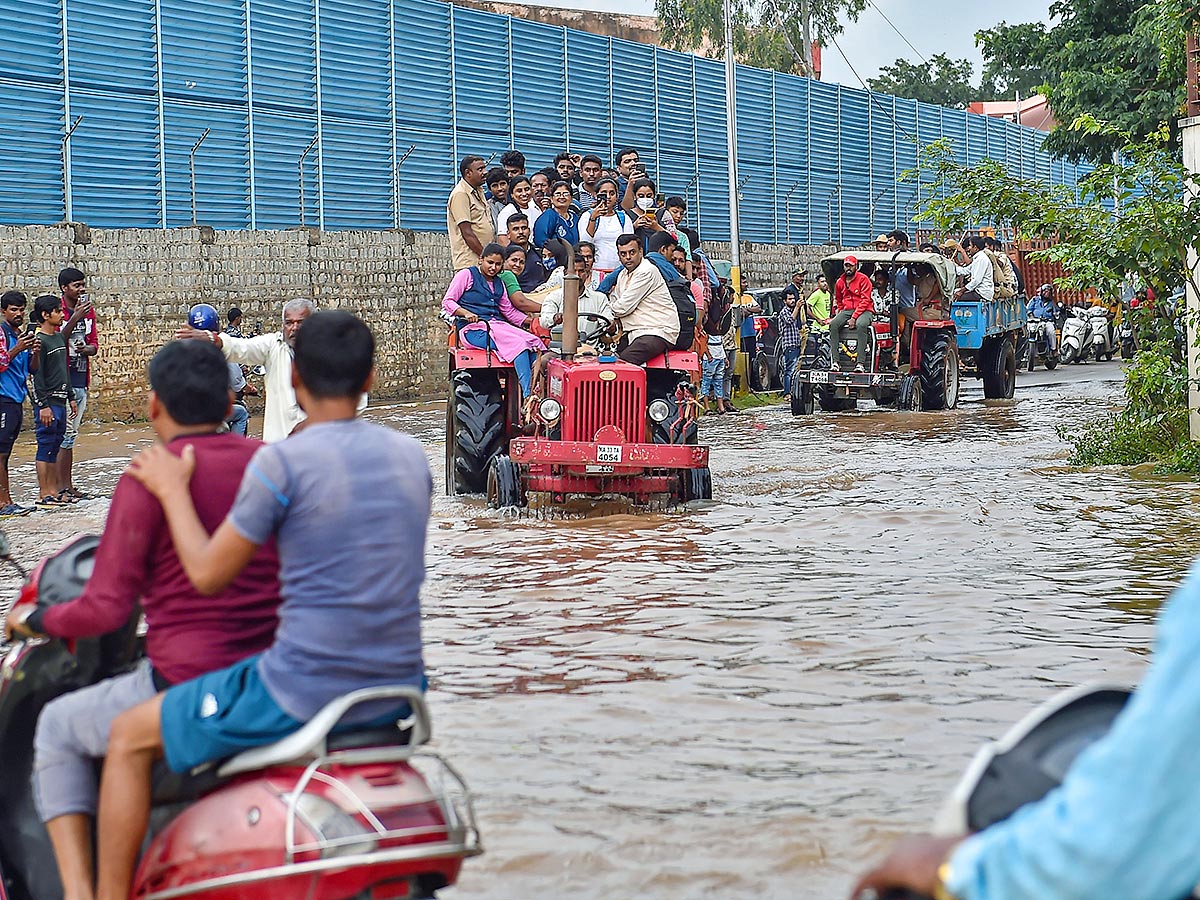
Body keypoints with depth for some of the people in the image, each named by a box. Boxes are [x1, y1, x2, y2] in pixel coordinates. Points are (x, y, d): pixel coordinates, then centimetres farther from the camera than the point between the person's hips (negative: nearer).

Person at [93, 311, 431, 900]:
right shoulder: (410, 456, 6)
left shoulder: (282, 463, -13)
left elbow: (208, 575, -7)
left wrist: (172, 491, 7)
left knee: (129, 738, 13)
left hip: (302, 690, -6)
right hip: (397, 690, 6)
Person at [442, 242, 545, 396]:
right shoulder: (467, 275, 6)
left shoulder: (499, 284, 25)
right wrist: (466, 313, -18)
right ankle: (527, 395, -39)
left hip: (497, 324, 7)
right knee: (517, 343, -30)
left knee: (534, 342, -20)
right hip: (474, 329, -7)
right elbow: (447, 302, 0)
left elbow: (509, 311, 26)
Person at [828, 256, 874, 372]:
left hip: (863, 310, -5)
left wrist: (854, 317, -19)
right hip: (847, 310, 5)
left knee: (861, 325, -38)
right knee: (833, 324, -25)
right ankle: (835, 362, -28)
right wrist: (840, 314, 9)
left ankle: (861, 363, -40)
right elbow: (838, 301, 29)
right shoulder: (840, 282, 13)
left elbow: (865, 300, -11)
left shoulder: (863, 279, -4)